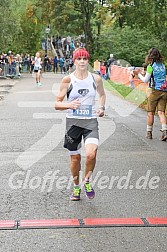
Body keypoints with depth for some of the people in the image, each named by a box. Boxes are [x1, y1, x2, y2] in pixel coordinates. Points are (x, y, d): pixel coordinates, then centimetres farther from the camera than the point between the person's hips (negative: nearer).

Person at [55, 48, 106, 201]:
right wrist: (69, 105, -24)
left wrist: (102, 107, 7)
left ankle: (87, 181, 7)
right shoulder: (68, 80, -3)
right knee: (75, 157, 8)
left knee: (91, 154, -20)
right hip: (73, 121, 0)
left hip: (91, 121, 0)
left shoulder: (96, 78, 3)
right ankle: (76, 187, 30)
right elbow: (57, 104, -4)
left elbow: (102, 94, 25)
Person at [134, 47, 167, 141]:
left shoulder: (151, 66, -6)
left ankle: (149, 133, 11)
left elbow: (145, 80, -2)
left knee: (151, 112, 6)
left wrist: (139, 73, 12)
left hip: (155, 91, -5)